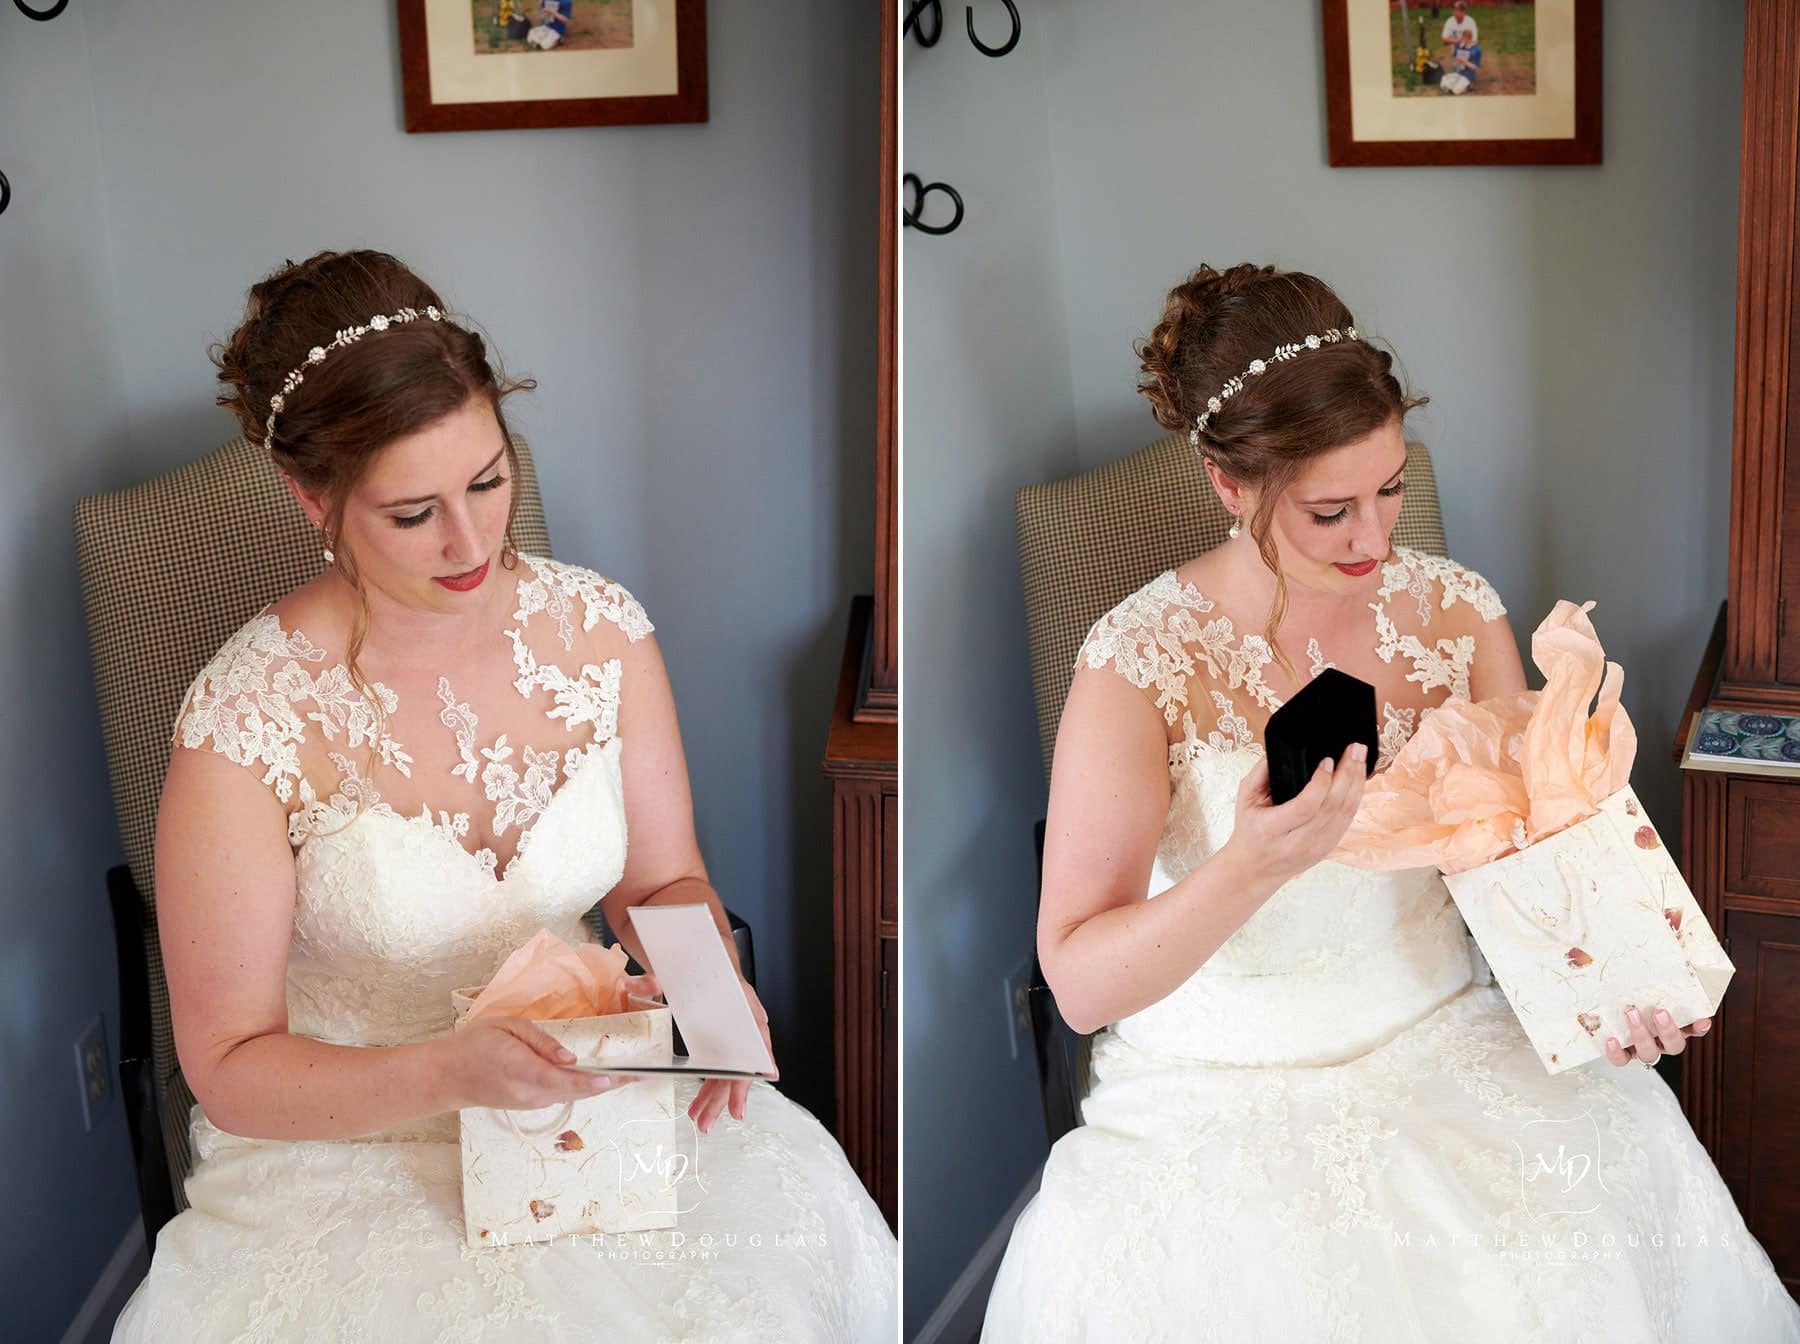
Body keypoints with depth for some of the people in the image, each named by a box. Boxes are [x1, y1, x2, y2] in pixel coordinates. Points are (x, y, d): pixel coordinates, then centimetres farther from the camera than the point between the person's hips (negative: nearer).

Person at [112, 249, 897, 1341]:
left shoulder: (601, 630, -5)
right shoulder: (246, 722, -17)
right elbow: (230, 1067, -11)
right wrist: (455, 1071, -27)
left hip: (590, 1097, 4)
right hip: (346, 1145, -3)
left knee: (800, 1247, -19)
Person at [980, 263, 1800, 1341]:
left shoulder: (1456, 607, 0)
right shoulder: (1142, 660, -15)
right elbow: (1079, 984, -18)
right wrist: (1253, 866, -36)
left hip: (1440, 1038, 4)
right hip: (1223, 1084, -4)